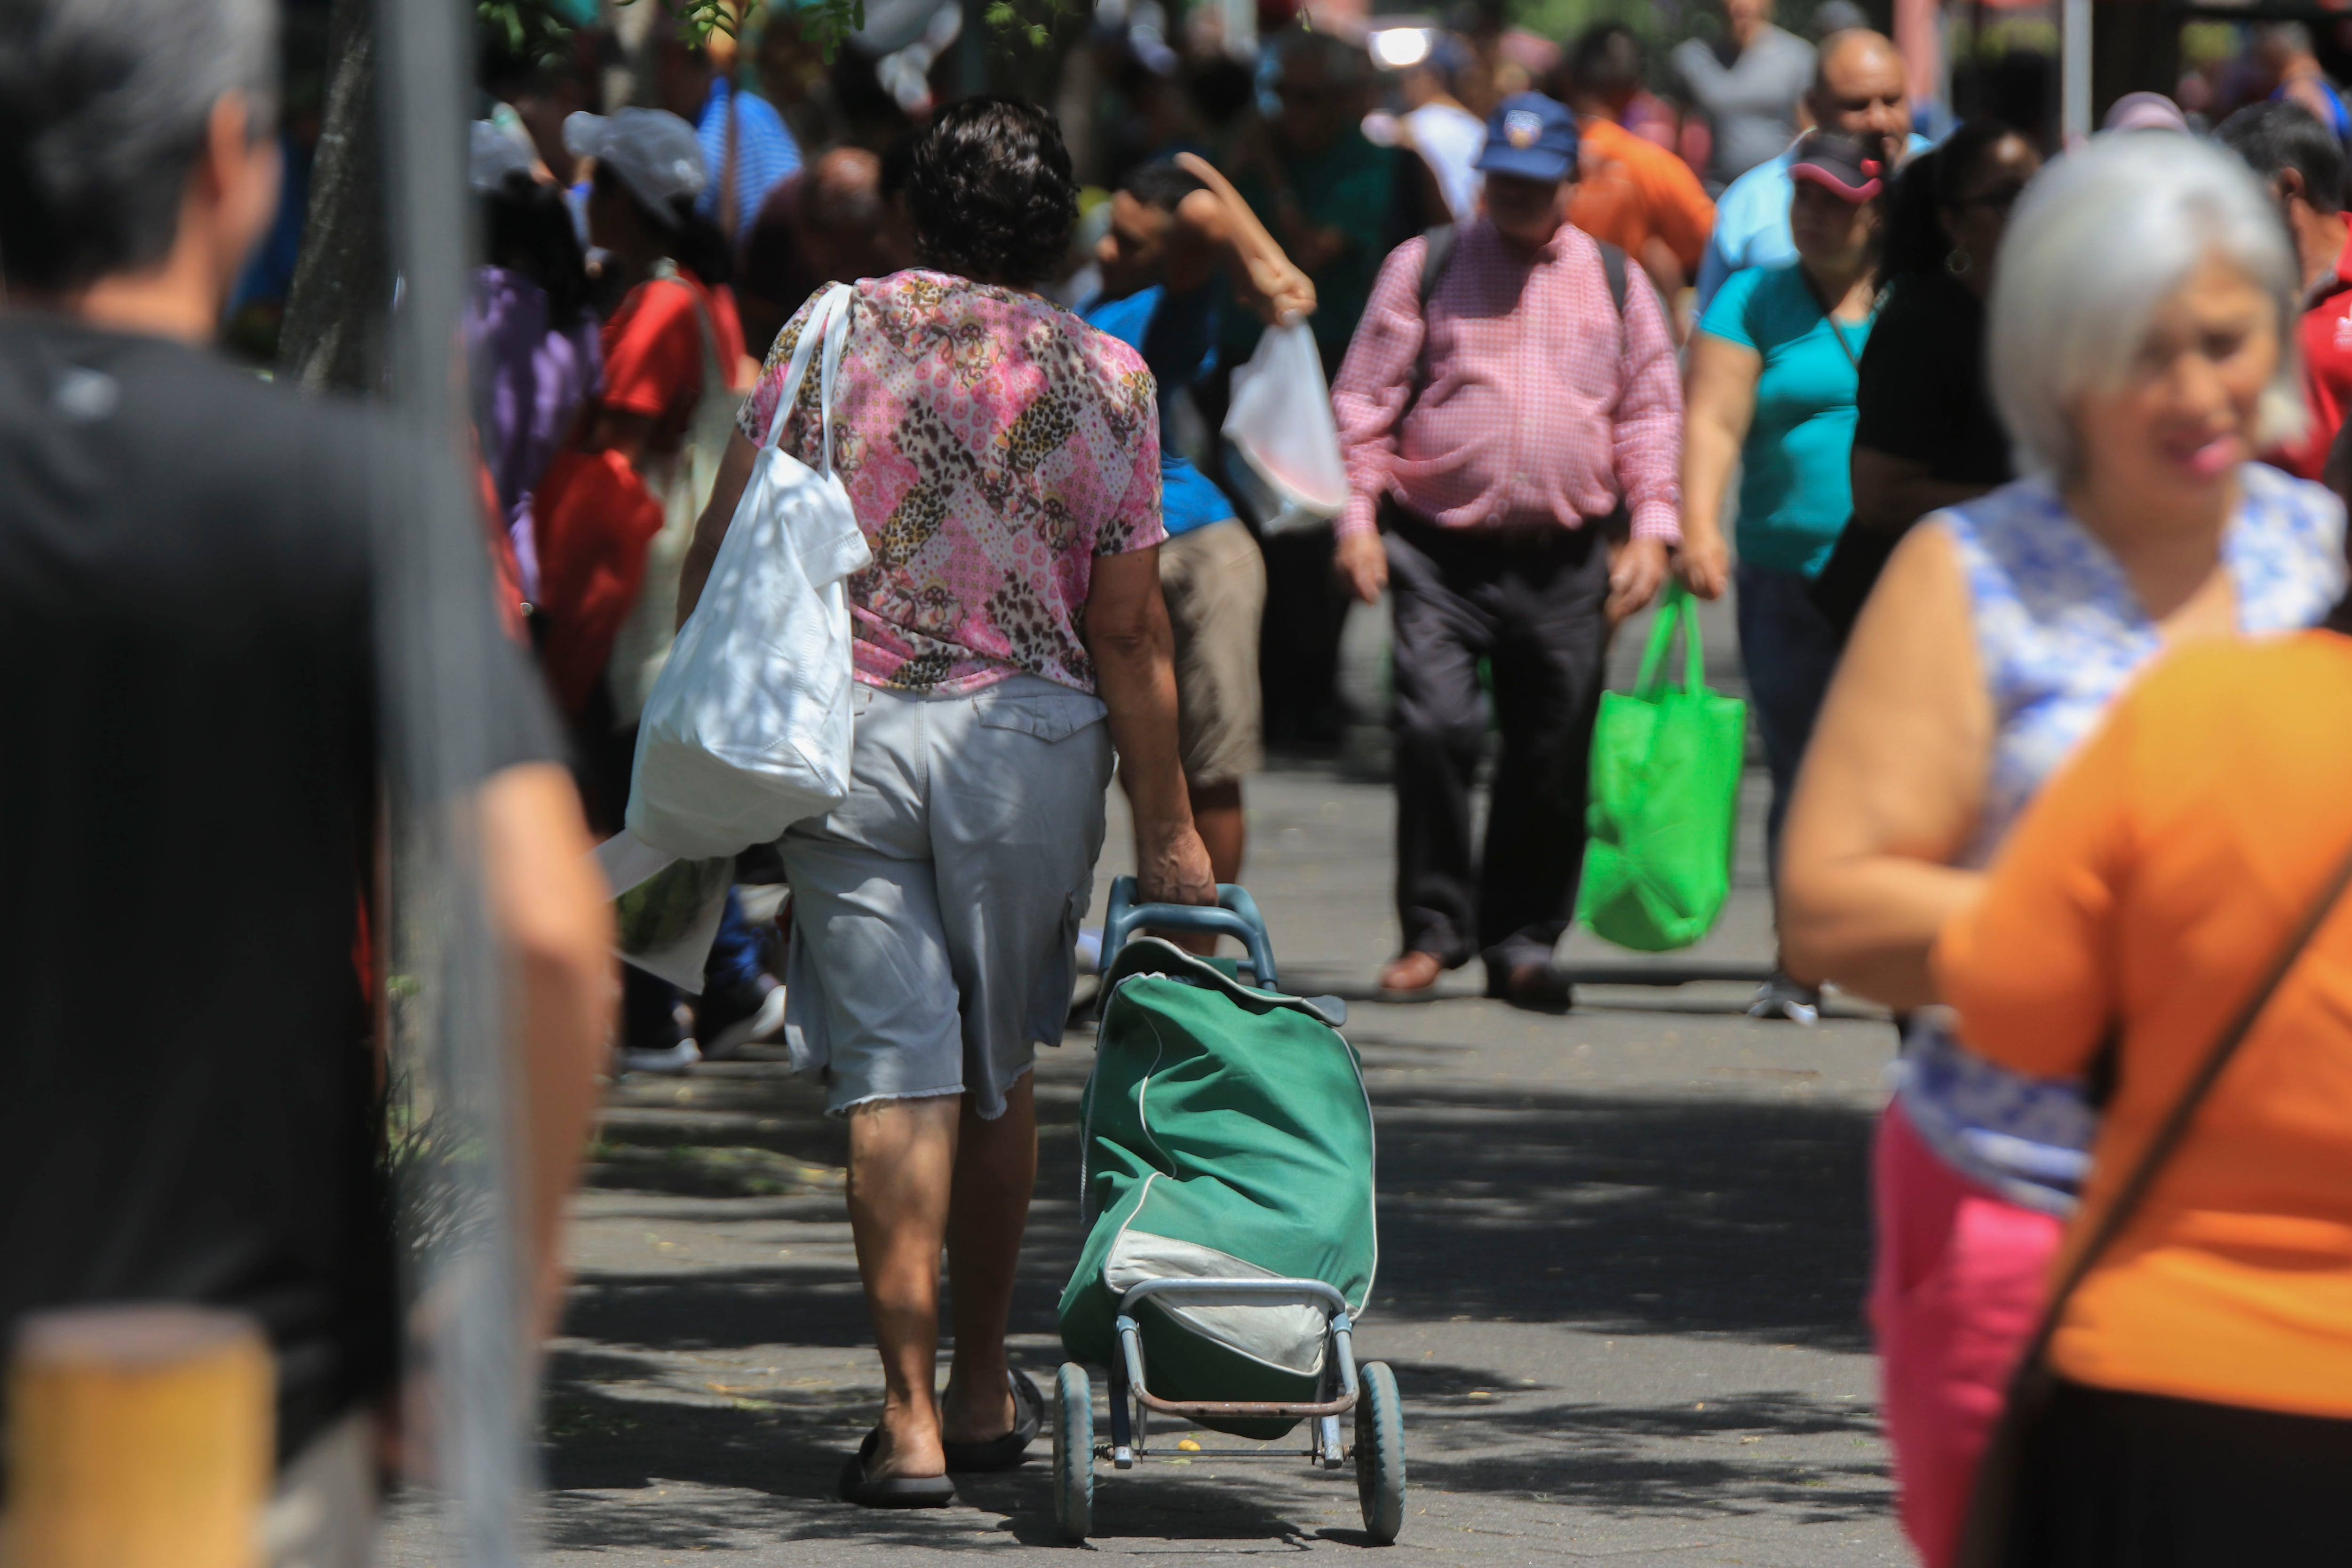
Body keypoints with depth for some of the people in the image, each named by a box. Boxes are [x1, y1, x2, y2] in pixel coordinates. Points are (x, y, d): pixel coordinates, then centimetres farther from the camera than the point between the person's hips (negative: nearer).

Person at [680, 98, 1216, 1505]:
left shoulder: (834, 332, -1)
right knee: (1001, 1063, 17)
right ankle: (984, 1390, 26)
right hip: (1031, 740, 1)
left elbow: (727, 539, -1)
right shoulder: (1106, 378, -1)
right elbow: (1130, 628, -2)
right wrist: (1167, 825, 3)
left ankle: (910, 1419, -6)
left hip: (841, 737, 0)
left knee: (894, 1073, -1)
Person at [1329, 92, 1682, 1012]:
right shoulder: (1425, 268, 8)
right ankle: (1433, 928, -3)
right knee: (1434, 728, -16)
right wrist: (1359, 517, -1)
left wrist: (1651, 526, 3)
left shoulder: (1614, 280, 12)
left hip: (1564, 560, 2)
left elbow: (1651, 410, 14)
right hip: (1440, 548, -2)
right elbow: (1366, 397, 8)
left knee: (1553, 755, 3)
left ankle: (1523, 942, 16)